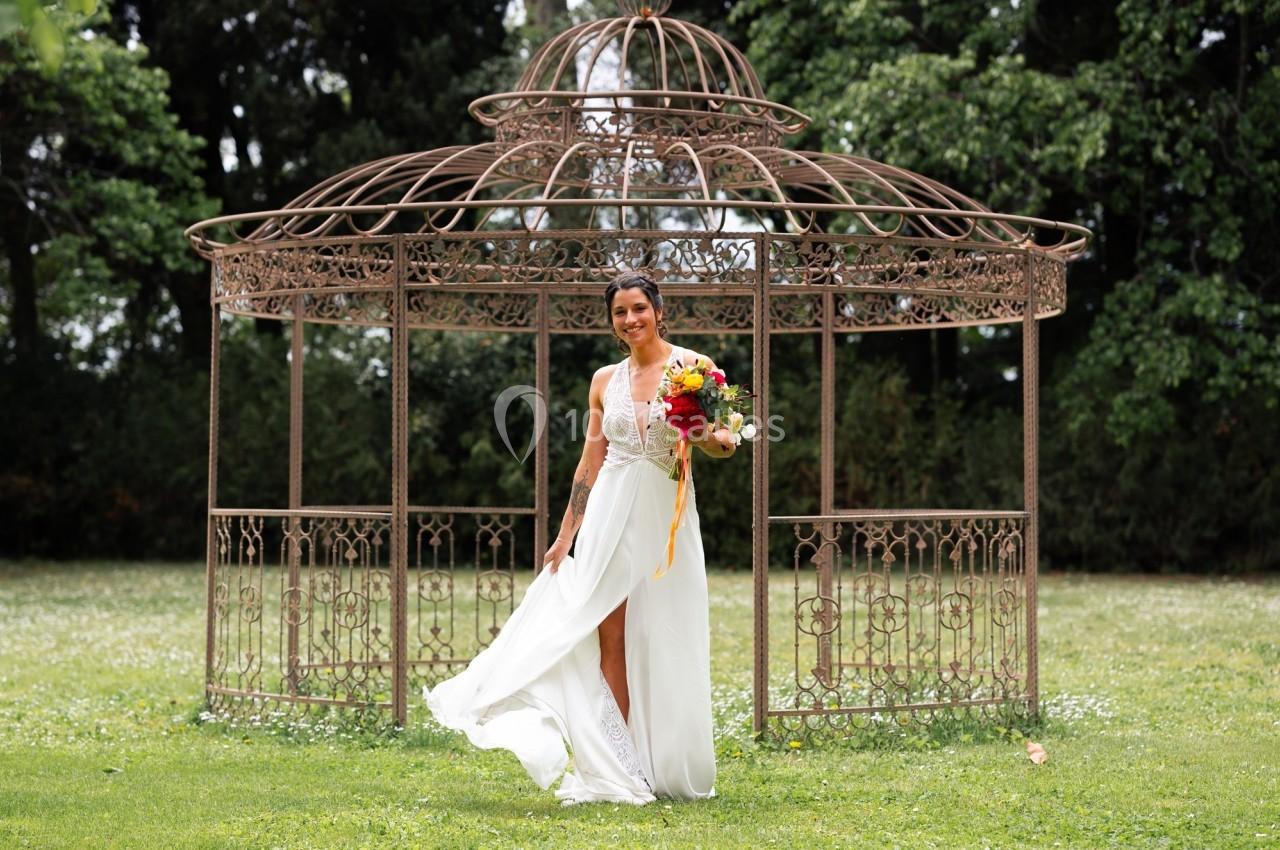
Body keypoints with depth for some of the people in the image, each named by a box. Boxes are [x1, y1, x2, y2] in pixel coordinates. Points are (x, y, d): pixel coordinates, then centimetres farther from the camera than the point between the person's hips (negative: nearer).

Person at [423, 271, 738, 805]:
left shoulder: (691, 367, 1)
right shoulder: (605, 381, 11)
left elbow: (723, 443, -1)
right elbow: (590, 465, 14)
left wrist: (712, 439, -25)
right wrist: (565, 536, 9)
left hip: (666, 516, -2)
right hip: (611, 515, 2)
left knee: (664, 642, 0)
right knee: (610, 639, -5)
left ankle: (668, 768, 8)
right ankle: (616, 770, -3)